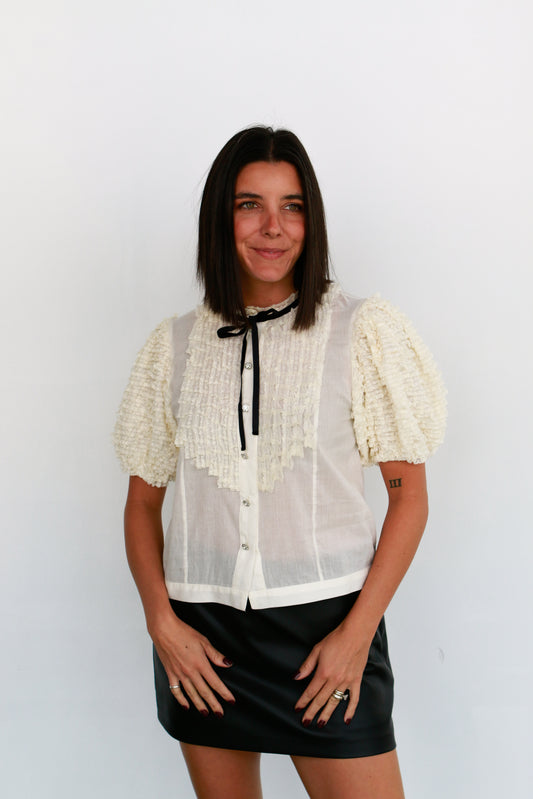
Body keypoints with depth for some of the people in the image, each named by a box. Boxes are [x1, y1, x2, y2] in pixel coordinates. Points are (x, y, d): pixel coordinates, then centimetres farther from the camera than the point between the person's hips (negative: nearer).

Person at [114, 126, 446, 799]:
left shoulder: (363, 330, -2)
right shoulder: (174, 346, 6)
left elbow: (410, 495, -2)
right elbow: (142, 501, 9)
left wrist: (357, 632, -9)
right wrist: (161, 621, -3)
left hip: (325, 620, -2)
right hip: (201, 633, 3)